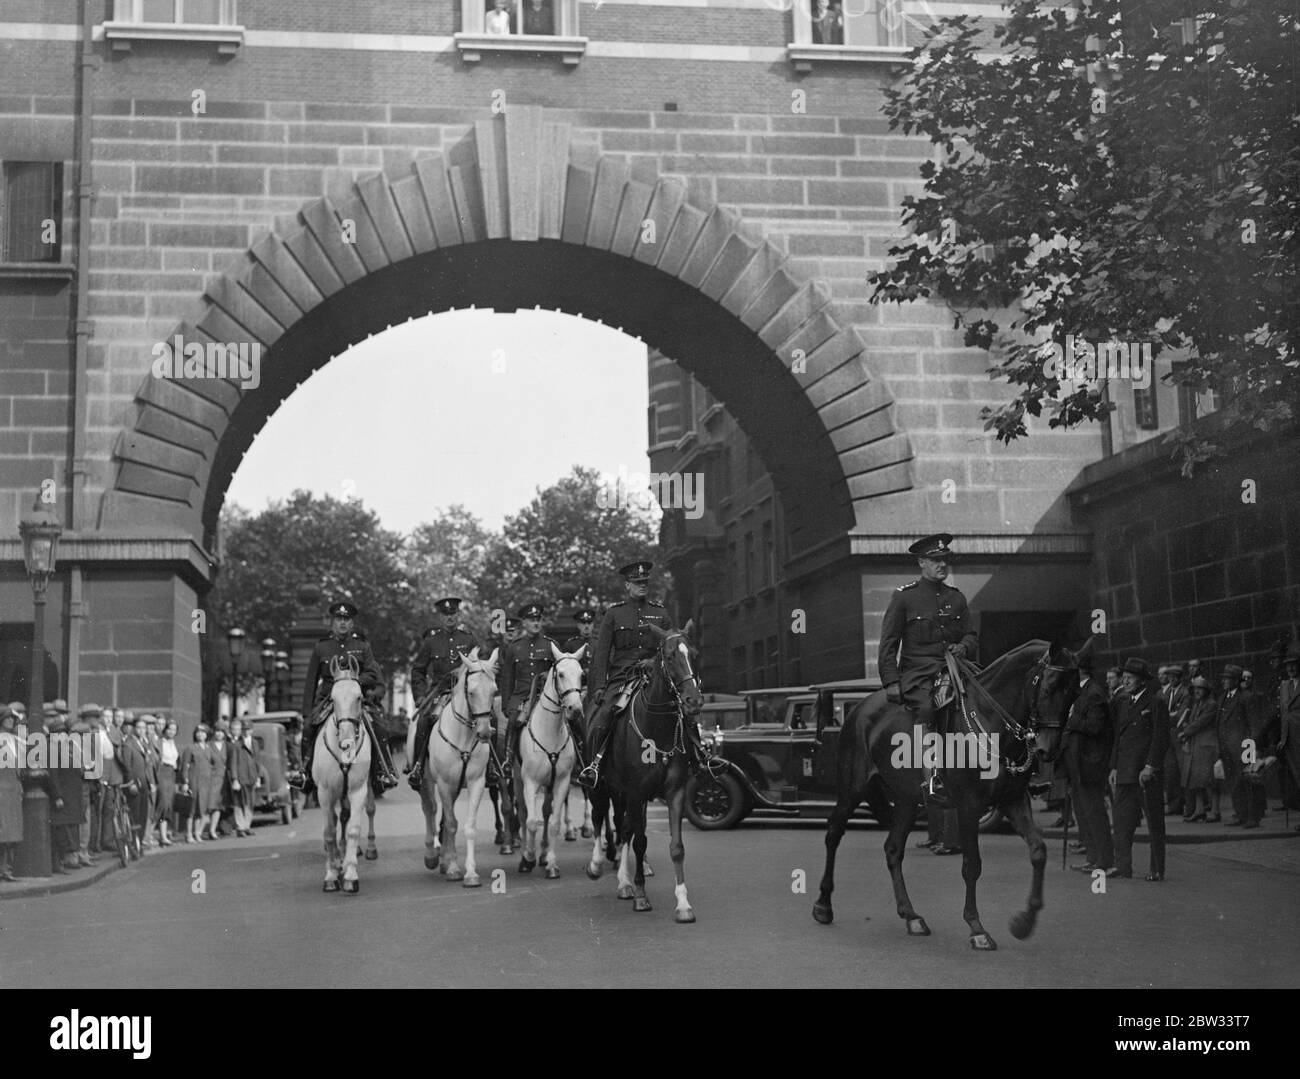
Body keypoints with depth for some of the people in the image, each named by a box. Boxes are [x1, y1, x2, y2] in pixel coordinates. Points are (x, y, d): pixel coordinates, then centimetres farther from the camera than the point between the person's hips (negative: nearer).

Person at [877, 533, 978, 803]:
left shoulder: (956, 597, 17)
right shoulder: (904, 596, 3)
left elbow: (971, 636, 20)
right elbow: (889, 643, 1)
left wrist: (963, 647, -5)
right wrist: (891, 681, -8)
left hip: (952, 668, 5)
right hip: (916, 672, -5)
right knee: (925, 707, -32)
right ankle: (931, 779, -36)